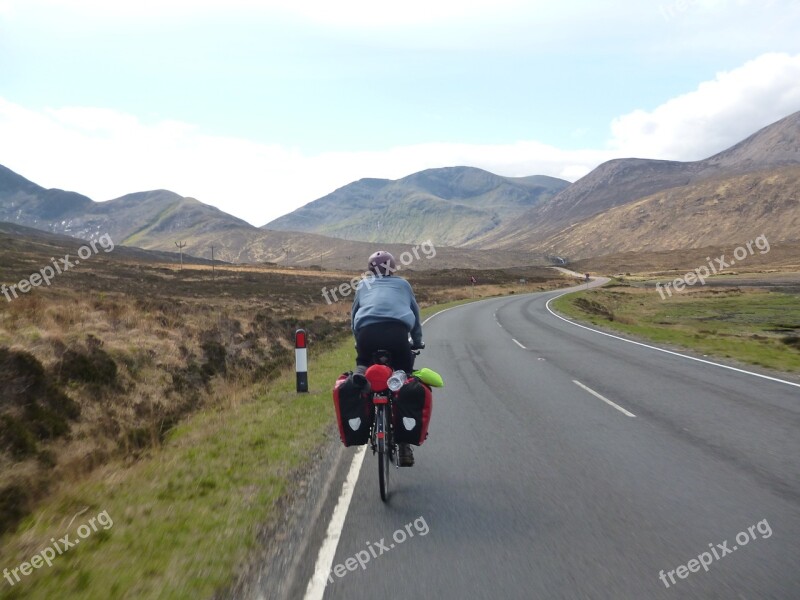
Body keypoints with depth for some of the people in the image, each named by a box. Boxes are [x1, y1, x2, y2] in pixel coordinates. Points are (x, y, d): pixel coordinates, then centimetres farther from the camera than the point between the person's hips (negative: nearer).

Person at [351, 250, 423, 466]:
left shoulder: (363, 285, 30)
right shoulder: (403, 284, 29)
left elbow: (354, 315, 30)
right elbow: (415, 313, 35)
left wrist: (359, 341, 43)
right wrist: (417, 341, 48)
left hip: (367, 332, 1)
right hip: (397, 332, -1)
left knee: (364, 360, 33)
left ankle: (360, 370, -3)